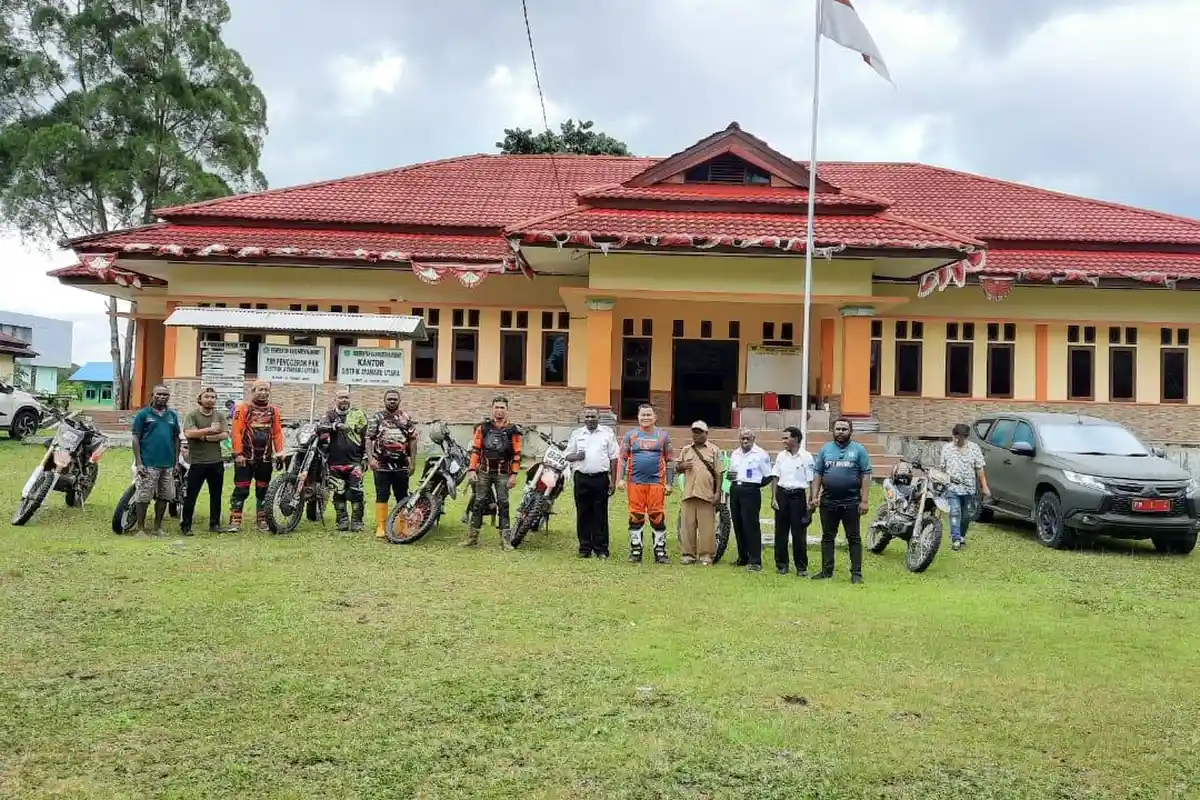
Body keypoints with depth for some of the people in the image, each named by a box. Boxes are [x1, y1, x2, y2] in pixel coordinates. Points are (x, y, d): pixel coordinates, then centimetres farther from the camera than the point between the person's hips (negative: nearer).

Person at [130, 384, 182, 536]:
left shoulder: (173, 415, 13)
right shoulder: (143, 414, 1)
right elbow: (136, 438, -2)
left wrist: (176, 462, 11)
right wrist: (139, 463, -9)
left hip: (168, 465, 5)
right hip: (148, 464, -4)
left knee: (164, 497, 9)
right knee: (143, 497, -4)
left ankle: (158, 527, 21)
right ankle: (141, 529, 5)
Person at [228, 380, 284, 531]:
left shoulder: (274, 410, 9)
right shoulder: (243, 409, -3)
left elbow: (278, 433, 8)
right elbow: (237, 432, -7)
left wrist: (279, 454, 2)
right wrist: (238, 454, -13)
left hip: (265, 458, 4)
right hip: (245, 457, -4)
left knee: (263, 490, 10)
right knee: (241, 490, -4)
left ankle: (262, 520, 18)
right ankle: (235, 521, 0)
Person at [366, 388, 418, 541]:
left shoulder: (406, 418, 8)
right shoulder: (377, 417, 5)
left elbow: (412, 440, 8)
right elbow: (369, 439, 0)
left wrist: (412, 462, 2)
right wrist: (370, 458, -12)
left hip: (401, 465, 2)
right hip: (381, 464, -2)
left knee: (402, 497, 6)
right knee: (382, 496, 0)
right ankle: (381, 528, 2)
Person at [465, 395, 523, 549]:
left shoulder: (513, 430, 1)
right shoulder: (483, 427, 4)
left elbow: (517, 454, 0)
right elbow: (475, 449, 5)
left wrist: (514, 474, -6)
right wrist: (471, 469, -3)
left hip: (503, 474, -1)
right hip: (484, 472, 1)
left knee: (503, 505, 1)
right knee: (479, 503, 5)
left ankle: (505, 539, 4)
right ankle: (472, 537, 11)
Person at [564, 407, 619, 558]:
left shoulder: (608, 433, 6)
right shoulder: (576, 434, 11)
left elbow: (613, 458, 5)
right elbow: (568, 456, 13)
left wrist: (613, 481, -1)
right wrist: (576, 457, -11)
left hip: (601, 478, -2)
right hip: (581, 478, 2)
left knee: (601, 514, 1)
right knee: (583, 514, 5)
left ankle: (601, 548, 6)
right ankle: (585, 548, 12)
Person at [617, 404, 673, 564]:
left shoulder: (663, 435, 10)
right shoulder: (631, 435, 10)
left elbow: (669, 460, 11)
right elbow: (622, 458, 10)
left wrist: (669, 483, 5)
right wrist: (621, 479, 0)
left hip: (657, 482, 0)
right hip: (635, 482, 1)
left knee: (658, 517, -2)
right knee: (636, 516, 3)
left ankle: (660, 552, 6)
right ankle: (635, 551, 12)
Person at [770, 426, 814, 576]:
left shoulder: (806, 457, -3)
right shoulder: (781, 456, 8)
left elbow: (811, 481, -3)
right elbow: (775, 478, 11)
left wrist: (810, 502, -8)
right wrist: (774, 498, 3)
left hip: (798, 495, -4)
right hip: (782, 494, 4)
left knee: (799, 533, -1)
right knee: (781, 531, 6)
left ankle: (801, 567, 8)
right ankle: (781, 564, 16)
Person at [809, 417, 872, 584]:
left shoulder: (859, 450, 0)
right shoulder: (825, 449, 9)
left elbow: (866, 476, -3)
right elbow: (817, 474, 9)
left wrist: (864, 500, -10)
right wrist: (814, 496, 1)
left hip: (851, 502, -3)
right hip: (828, 502, 3)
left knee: (854, 538, 3)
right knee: (827, 537, 10)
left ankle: (856, 572, 8)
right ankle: (827, 570, 18)